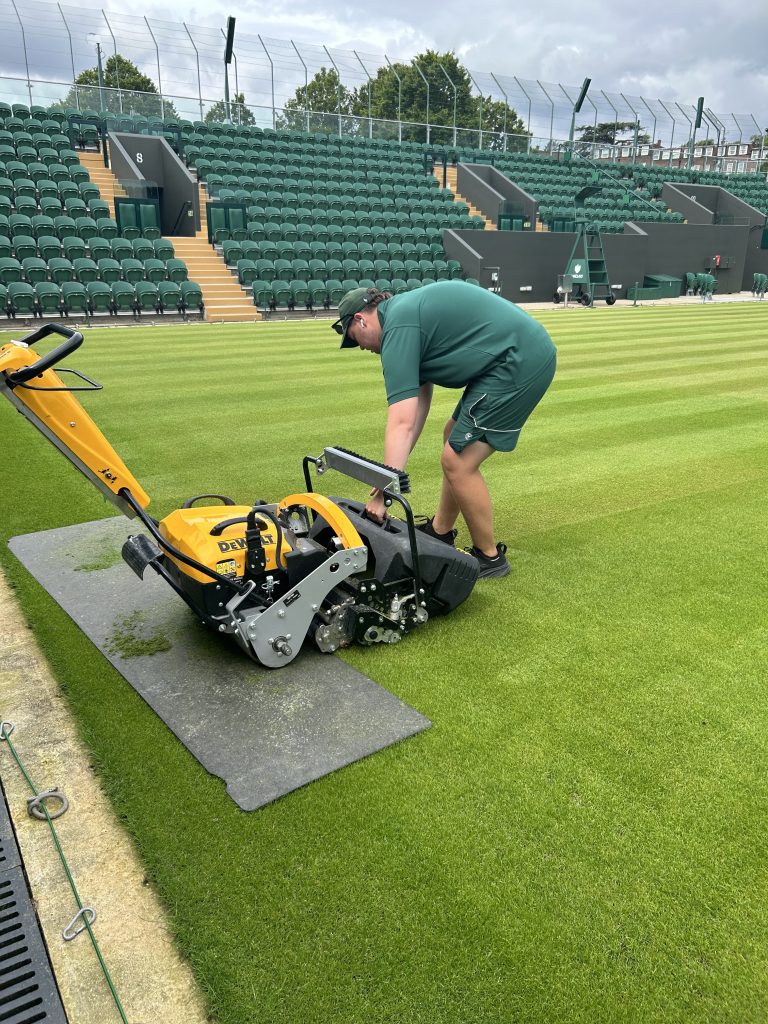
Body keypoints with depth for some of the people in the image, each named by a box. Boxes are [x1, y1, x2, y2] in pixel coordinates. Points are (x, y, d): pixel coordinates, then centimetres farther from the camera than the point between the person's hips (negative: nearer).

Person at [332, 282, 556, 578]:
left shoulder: (398, 327, -12)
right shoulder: (408, 309, 16)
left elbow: (402, 423, -21)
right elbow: (419, 401, 15)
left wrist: (383, 493, -19)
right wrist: (392, 472, 11)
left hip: (519, 361, -11)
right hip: (530, 352, 11)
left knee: (458, 460, -6)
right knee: (454, 437, 20)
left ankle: (489, 557, 11)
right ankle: (440, 531, 34)